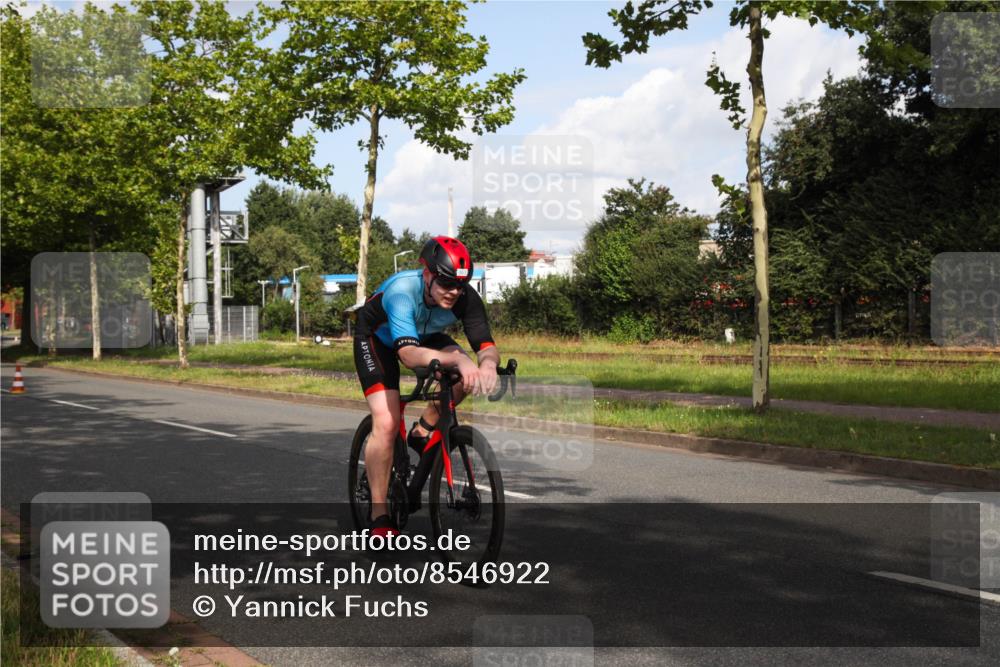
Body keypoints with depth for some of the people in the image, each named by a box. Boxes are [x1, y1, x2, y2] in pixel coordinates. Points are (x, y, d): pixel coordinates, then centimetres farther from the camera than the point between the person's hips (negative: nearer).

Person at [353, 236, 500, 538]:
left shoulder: (465, 298, -28)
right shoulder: (401, 291, -41)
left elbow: (486, 345, -34)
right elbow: (408, 354, -53)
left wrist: (488, 364, -58)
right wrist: (457, 358, -68)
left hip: (423, 335, 4)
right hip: (377, 339, -4)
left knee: (467, 376, -26)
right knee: (386, 424, -20)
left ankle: (423, 431, 0)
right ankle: (379, 515, -7)